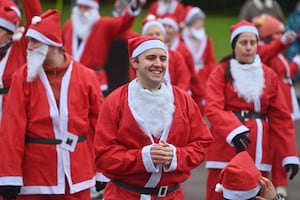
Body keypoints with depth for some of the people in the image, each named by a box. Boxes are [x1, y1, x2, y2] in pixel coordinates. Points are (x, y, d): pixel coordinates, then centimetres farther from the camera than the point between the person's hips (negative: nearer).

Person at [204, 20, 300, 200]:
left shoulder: (270, 75, 8)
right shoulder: (221, 73, 1)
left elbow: (281, 117, 6)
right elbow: (213, 108, -12)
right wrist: (233, 130, -30)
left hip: (260, 151, 3)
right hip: (226, 149, -3)